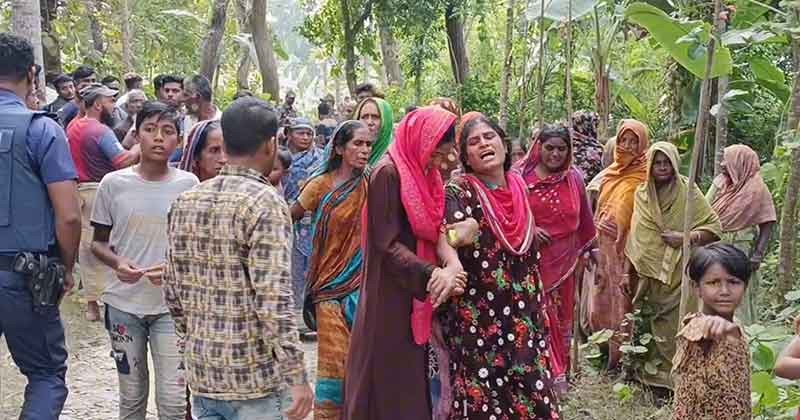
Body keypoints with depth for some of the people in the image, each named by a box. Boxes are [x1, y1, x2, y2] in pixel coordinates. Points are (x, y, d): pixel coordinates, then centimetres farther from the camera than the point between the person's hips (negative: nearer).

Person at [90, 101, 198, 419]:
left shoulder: (188, 184, -3)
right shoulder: (113, 183, -3)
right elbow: (98, 242, 7)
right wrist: (117, 264, -13)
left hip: (172, 305, -1)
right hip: (123, 303, 1)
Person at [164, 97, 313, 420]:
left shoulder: (185, 202, 5)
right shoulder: (265, 202, -15)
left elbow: (172, 289, 11)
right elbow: (274, 300, -21)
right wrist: (297, 376, -17)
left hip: (201, 373, 6)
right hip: (255, 380, -6)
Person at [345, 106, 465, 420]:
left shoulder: (426, 176, 9)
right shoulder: (388, 173, -16)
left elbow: (431, 232, 10)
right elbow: (387, 244, -19)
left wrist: (451, 265, -8)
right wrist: (432, 274, -28)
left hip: (418, 296, 8)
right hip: (391, 297, -7)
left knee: (413, 381, 13)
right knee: (390, 385, 1)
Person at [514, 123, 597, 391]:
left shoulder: (574, 178, 2)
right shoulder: (521, 176, -8)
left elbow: (584, 217, 12)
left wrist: (591, 248, 19)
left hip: (566, 259, 3)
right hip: (532, 259, -3)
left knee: (563, 315, 13)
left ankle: (560, 371, 28)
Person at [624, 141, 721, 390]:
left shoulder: (688, 192, -3)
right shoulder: (641, 194, 8)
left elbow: (714, 227, -2)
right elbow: (634, 238, 13)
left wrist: (686, 237, -17)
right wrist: (627, 272, 11)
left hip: (678, 274, -4)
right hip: (648, 275, 4)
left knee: (675, 328, -5)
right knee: (647, 327, 6)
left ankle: (676, 380, 5)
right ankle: (649, 377, 18)